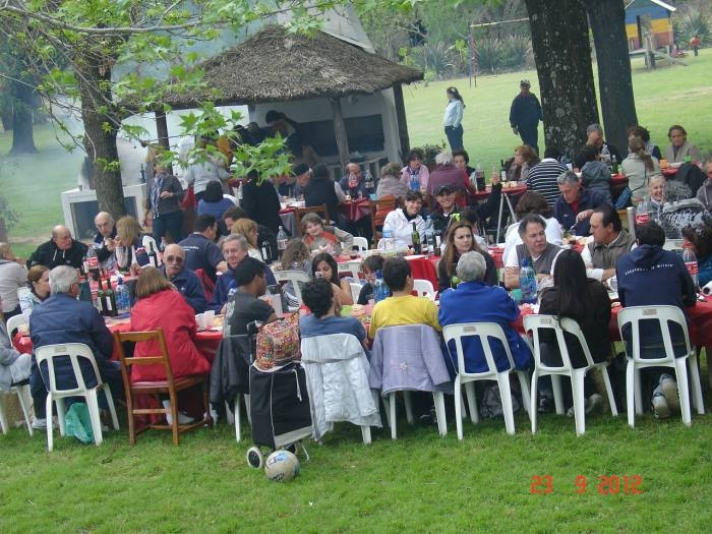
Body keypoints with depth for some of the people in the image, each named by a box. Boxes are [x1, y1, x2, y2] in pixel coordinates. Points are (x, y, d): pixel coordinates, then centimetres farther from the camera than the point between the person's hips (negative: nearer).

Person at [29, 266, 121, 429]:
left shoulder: (36, 314, 0)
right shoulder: (85, 309, -12)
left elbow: (38, 348, 11)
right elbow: (107, 346, -4)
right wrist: (101, 359, 17)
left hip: (51, 382, 4)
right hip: (84, 378, -4)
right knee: (118, 369, 22)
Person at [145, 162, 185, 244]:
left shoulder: (172, 179, 1)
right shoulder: (151, 182, 13)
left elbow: (182, 193, -3)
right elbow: (149, 199, 19)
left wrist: (171, 194, -20)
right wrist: (146, 215, 20)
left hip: (173, 214, -3)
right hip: (157, 216, 3)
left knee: (177, 239, -1)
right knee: (156, 240, -7)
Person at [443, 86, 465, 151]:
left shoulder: (458, 103, -12)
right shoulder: (450, 103, 14)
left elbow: (459, 115, -17)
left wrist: (455, 126, -16)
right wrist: (444, 124, 11)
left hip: (454, 128, -9)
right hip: (448, 128, 9)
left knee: (457, 147, -8)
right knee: (453, 146, 12)